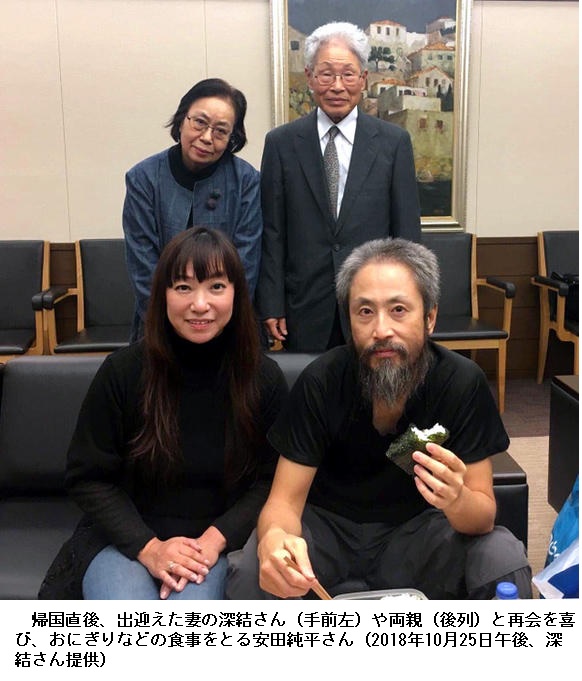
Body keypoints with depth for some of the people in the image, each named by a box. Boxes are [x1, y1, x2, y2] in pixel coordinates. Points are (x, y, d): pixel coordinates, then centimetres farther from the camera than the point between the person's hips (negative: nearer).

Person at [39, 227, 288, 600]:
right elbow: (88, 477, -3)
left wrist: (215, 540, -16)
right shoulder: (123, 371, -8)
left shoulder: (265, 378, -6)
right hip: (127, 538, 0)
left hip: (219, 543, 0)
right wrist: (148, 547, -14)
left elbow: (271, 481, -1)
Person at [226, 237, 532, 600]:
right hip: (327, 524, -1)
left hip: (418, 527, 1)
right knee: (250, 573, -29)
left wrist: (457, 500, -40)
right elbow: (285, 500, -17)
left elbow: (485, 514, -15)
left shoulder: (464, 382, -19)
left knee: (506, 562, -25)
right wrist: (274, 539, -42)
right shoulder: (321, 381, -20)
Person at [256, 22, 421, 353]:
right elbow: (272, 233, 2)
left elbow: (407, 231, 2)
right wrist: (271, 306, -1)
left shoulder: (394, 141, 1)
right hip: (305, 311, 0)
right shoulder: (281, 143, 2)